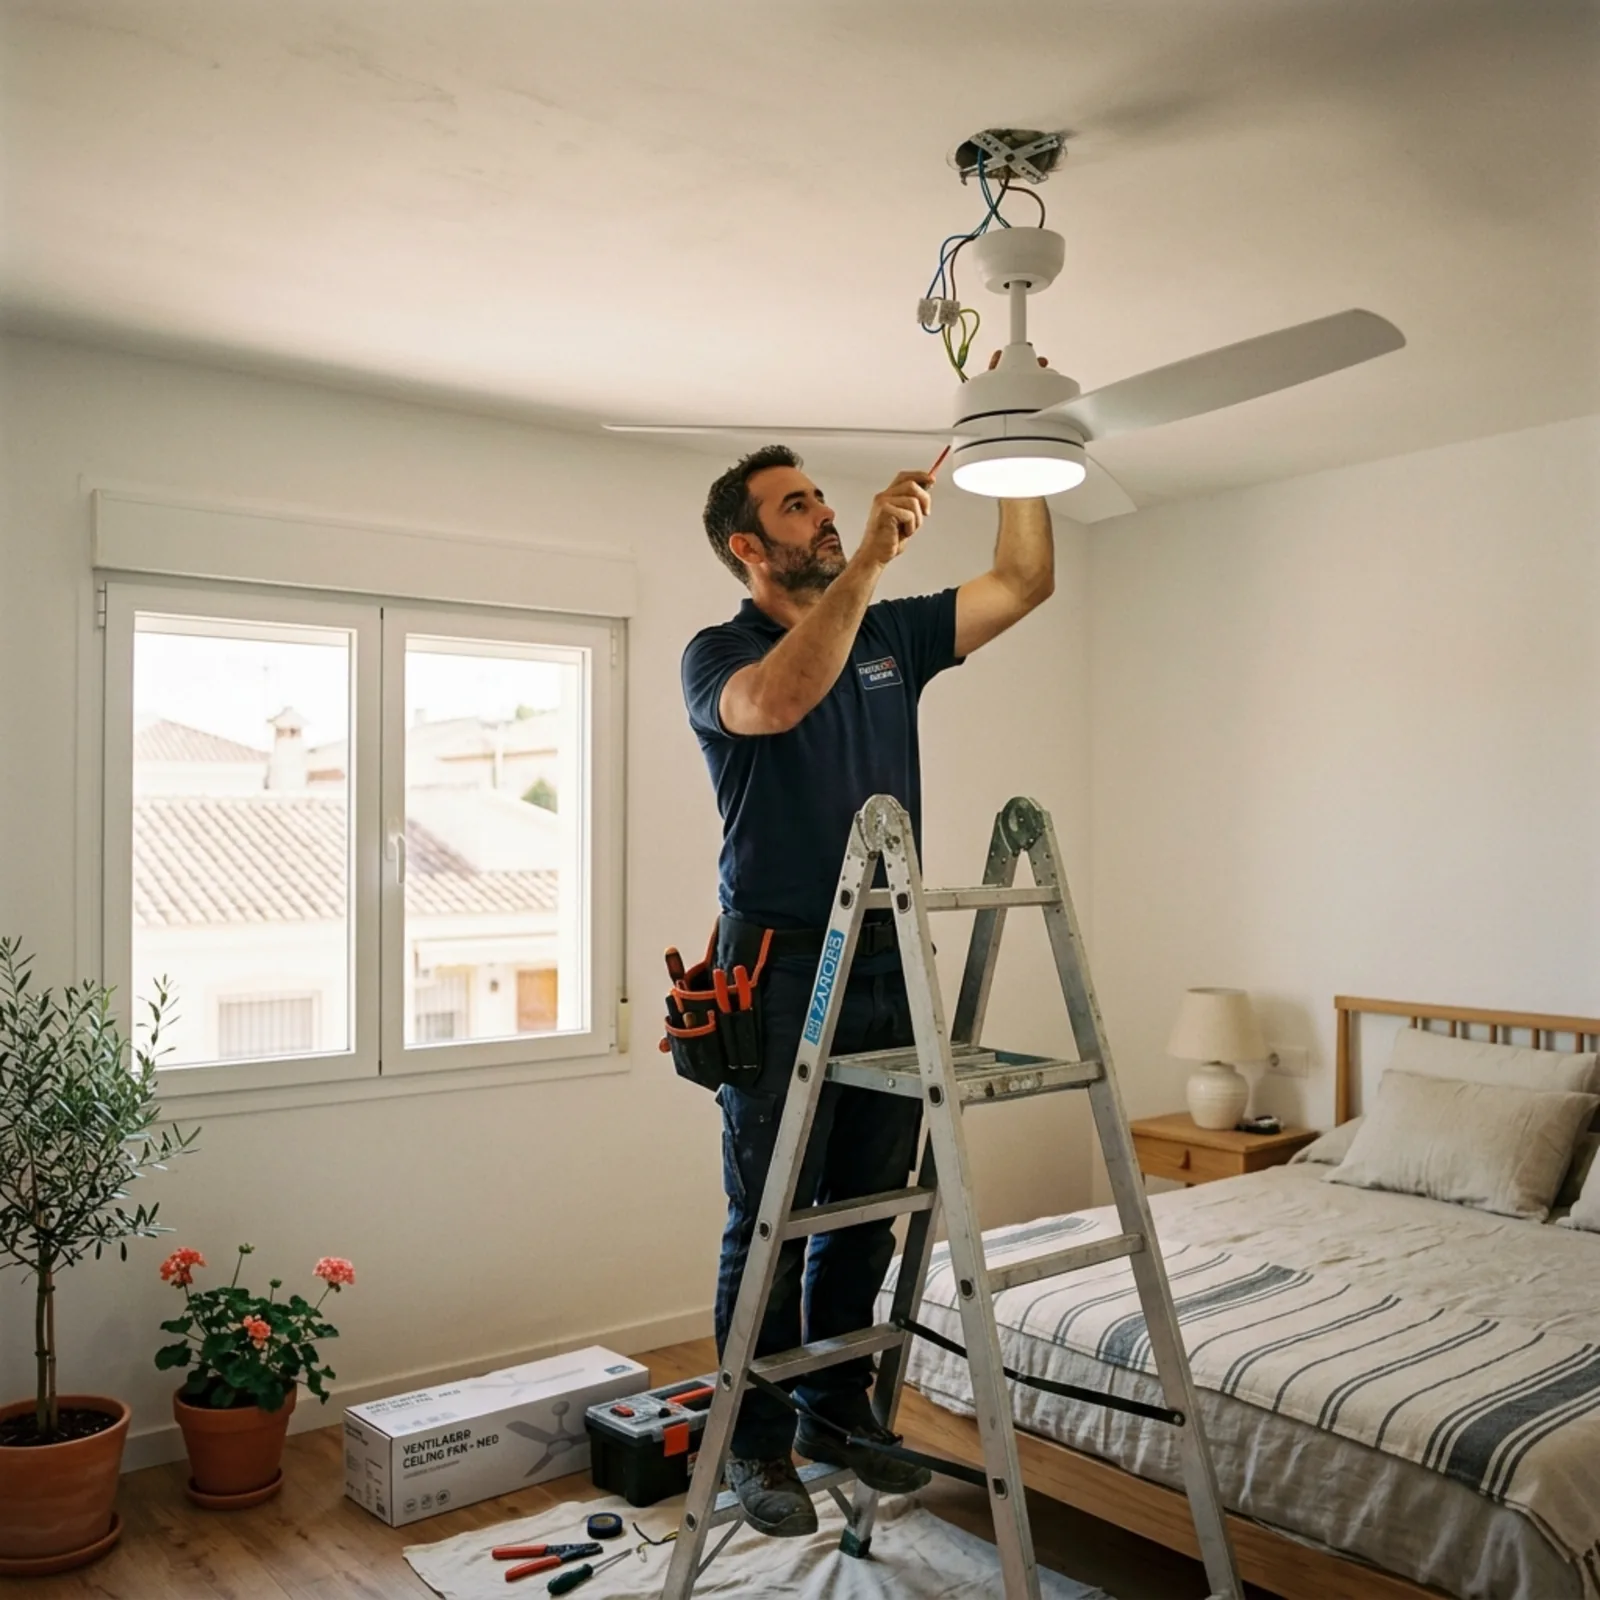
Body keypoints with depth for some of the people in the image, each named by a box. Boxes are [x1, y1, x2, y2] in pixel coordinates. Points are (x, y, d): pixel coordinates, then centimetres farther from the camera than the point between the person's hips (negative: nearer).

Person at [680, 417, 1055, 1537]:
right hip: (780, 970, -5)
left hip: (888, 963, 6)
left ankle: (838, 1410, 31)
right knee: (770, 1222, 3)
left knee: (867, 1214, 15)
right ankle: (756, 1444, 19)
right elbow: (779, 701, -28)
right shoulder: (718, 654, -4)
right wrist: (870, 560, -28)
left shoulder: (895, 635, 12)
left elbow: (1024, 581, 7)